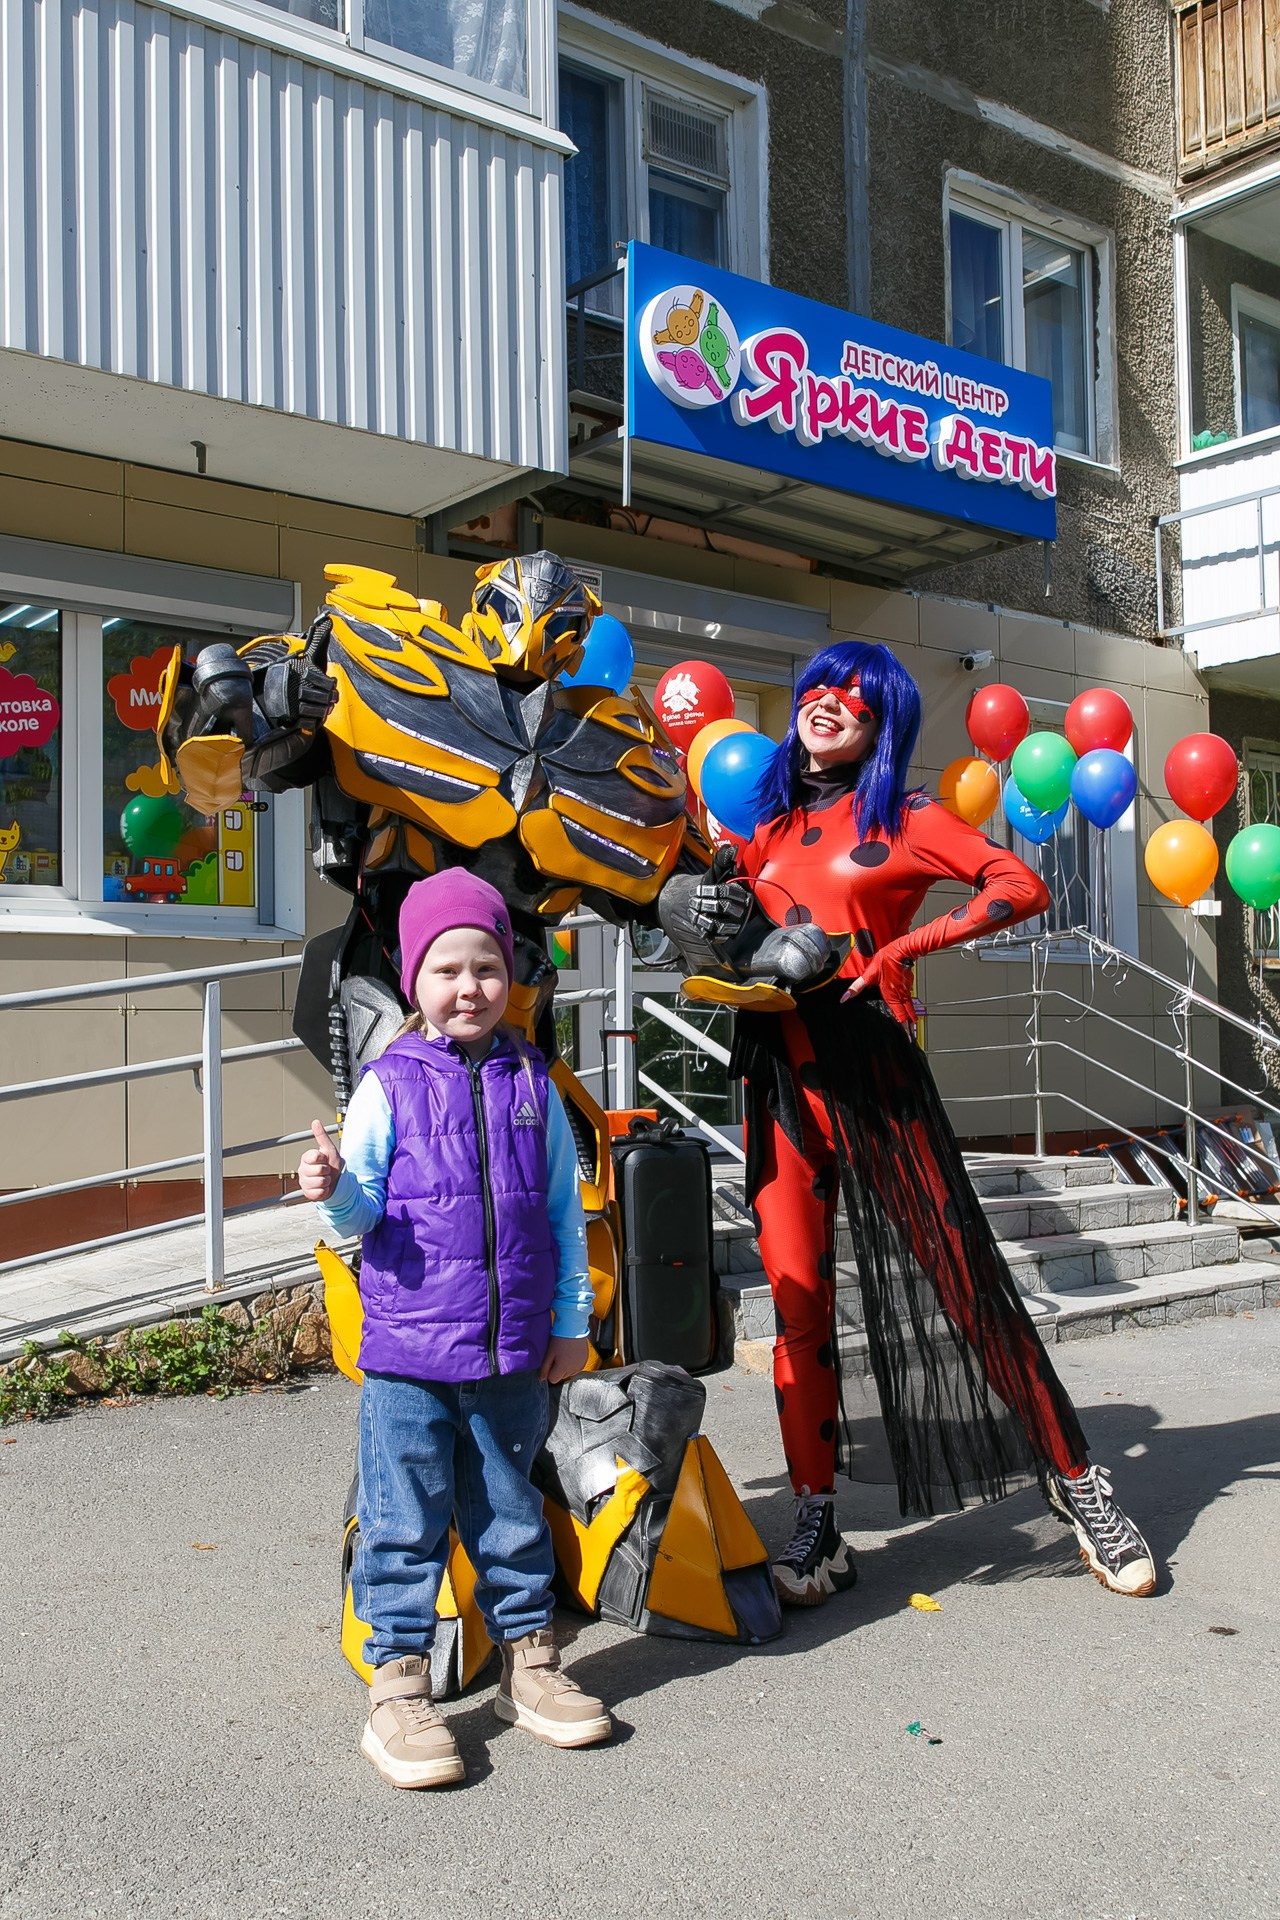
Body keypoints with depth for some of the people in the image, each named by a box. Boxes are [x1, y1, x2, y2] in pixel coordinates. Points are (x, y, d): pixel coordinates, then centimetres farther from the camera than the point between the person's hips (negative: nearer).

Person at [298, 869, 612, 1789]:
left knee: (512, 1512, 16)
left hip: (513, 1351, 3)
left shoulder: (533, 1085, 4)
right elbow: (364, 1206, -5)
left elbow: (565, 1212, 9)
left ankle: (529, 1661, 32)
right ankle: (399, 1687, 16)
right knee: (405, 1519, 3)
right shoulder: (390, 1083, -3)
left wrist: (572, 1319, 9)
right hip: (408, 1345, -3)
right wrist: (334, 1188, -28)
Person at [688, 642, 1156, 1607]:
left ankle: (1074, 1477, 15)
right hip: (779, 1071, 4)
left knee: (964, 1272, -1)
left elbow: (1022, 885, -6)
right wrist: (722, 923, 2)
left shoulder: (902, 815, 5)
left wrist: (907, 947, -14)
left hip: (872, 1066, -3)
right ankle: (818, 1527, 10)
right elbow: (732, 933, 26)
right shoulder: (767, 822, 17)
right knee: (798, 1295, 1)